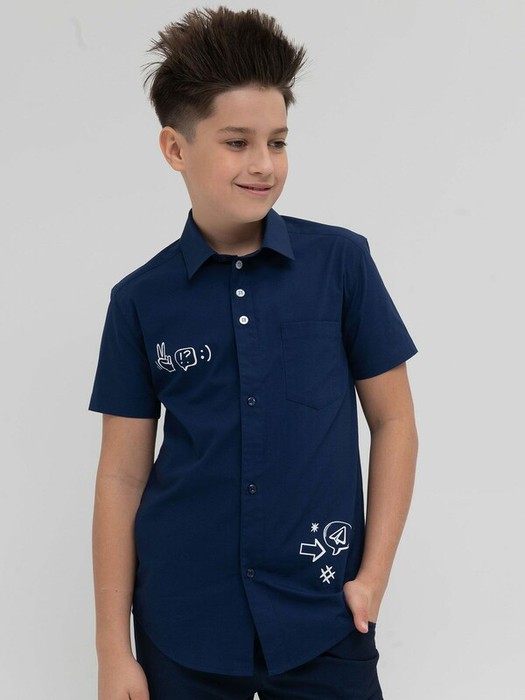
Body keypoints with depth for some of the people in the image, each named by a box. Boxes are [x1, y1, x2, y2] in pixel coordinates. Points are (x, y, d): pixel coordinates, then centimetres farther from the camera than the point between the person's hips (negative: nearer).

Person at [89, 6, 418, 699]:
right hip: (181, 629, 1)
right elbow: (121, 476, 1)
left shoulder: (341, 262, -3)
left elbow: (393, 421, 3)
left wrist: (374, 575, -4)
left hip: (322, 623, 0)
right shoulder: (141, 300, -1)